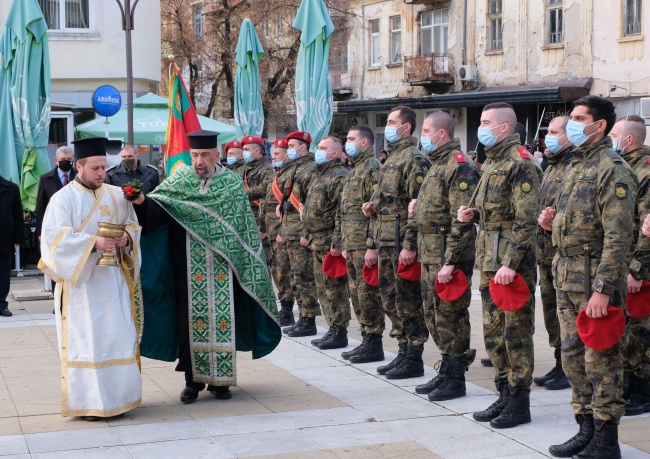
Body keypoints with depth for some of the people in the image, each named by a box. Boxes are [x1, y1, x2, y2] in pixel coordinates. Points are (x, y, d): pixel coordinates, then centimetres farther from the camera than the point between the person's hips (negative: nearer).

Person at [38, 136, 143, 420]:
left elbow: (133, 225, 14)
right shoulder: (63, 199, -4)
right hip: (80, 280, -4)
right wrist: (93, 243, -24)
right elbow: (55, 236, -14)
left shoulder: (116, 195, 10)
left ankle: (117, 395, 13)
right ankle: (87, 402, 3)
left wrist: (127, 237, -10)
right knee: (84, 340, -3)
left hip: (113, 279, 4)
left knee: (119, 336, 3)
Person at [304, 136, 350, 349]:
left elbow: (342, 213, -20)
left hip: (330, 243, -10)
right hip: (318, 242, 10)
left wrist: (337, 243, -23)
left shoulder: (339, 177, -14)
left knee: (335, 288, -5)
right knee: (323, 288, 13)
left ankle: (339, 332, 1)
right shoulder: (319, 175, 18)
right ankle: (333, 329, 21)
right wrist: (307, 234, 21)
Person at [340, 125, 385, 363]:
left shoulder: (373, 168, -12)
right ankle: (366, 341, 20)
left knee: (368, 294, -6)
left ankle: (374, 345, 0)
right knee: (357, 293, 13)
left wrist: (372, 246, -23)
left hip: (365, 244, -10)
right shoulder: (355, 170, 20)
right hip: (352, 243, 10)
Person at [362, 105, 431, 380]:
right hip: (386, 241, 10)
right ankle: (404, 352, 22)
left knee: (408, 301, -4)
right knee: (390, 299, 14)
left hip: (402, 241, -10)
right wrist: (374, 206, 8)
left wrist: (410, 245, -23)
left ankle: (414, 359, 3)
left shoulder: (415, 159, -13)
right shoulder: (392, 159, 18)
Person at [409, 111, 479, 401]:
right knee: (433, 315, 15)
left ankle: (456, 379, 5)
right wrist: (418, 208, 12)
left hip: (448, 256, -10)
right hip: (430, 254, 10)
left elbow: (462, 221, -22)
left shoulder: (459, 167, -15)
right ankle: (446, 370, 25)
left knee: (451, 317, -3)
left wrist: (451, 261, -24)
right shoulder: (436, 165, 18)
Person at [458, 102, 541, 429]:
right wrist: (473, 214, 6)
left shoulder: (521, 165, -13)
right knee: (493, 331, 13)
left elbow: (526, 219, -19)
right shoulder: (491, 163, 17)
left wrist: (510, 263, -23)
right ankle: (504, 395, 23)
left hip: (513, 264, -10)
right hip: (488, 261, 10)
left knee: (516, 332, -3)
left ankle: (519, 404, 5)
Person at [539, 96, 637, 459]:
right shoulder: (578, 166, 16)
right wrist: (554, 222, 5)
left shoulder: (613, 170, -14)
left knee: (601, 360, -2)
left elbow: (618, 237, -20)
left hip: (596, 280, -9)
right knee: (573, 357, 14)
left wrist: (602, 290, -24)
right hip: (567, 278, 9)